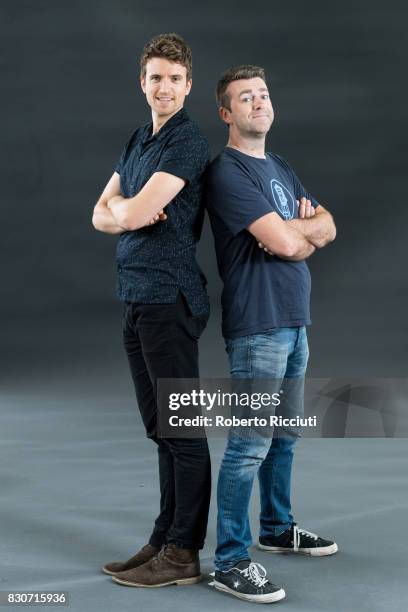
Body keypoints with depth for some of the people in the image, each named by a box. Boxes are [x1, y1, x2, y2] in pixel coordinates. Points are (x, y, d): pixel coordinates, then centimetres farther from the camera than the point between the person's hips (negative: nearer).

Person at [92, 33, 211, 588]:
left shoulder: (187, 143, -11)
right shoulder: (137, 143, 18)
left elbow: (132, 213, -20)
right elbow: (102, 216, 14)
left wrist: (125, 206, 3)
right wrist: (133, 208, -8)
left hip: (169, 299, -9)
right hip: (136, 299, 9)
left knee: (182, 428, -2)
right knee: (161, 429, 13)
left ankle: (183, 554, 5)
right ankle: (164, 541, 22)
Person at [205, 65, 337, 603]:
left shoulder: (281, 169, 18)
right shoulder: (228, 172, -12)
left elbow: (328, 229, 11)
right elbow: (285, 241, -21)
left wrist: (299, 233, -10)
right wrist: (307, 225, 0)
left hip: (293, 321, 9)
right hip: (258, 325, -9)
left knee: (283, 434, 18)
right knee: (250, 442, -7)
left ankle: (277, 529, 33)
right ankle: (230, 561, 1)